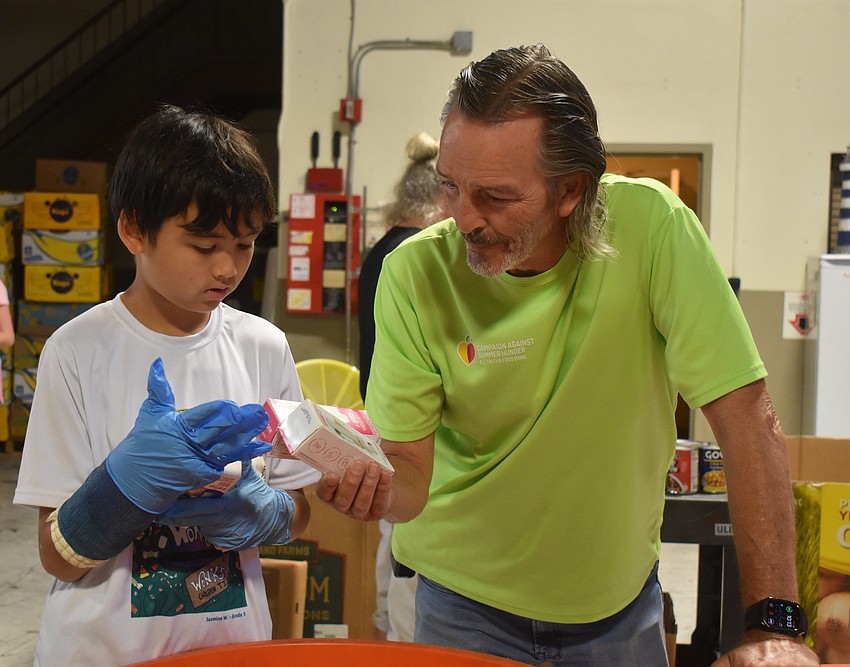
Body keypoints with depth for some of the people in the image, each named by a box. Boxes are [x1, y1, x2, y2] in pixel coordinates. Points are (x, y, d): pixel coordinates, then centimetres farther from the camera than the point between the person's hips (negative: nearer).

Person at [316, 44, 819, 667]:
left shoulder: (650, 225, -22)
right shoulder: (414, 273, -19)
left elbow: (748, 419, -21)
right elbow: (411, 471, -15)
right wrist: (374, 486, -39)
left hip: (619, 597, 1)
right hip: (467, 601, -1)